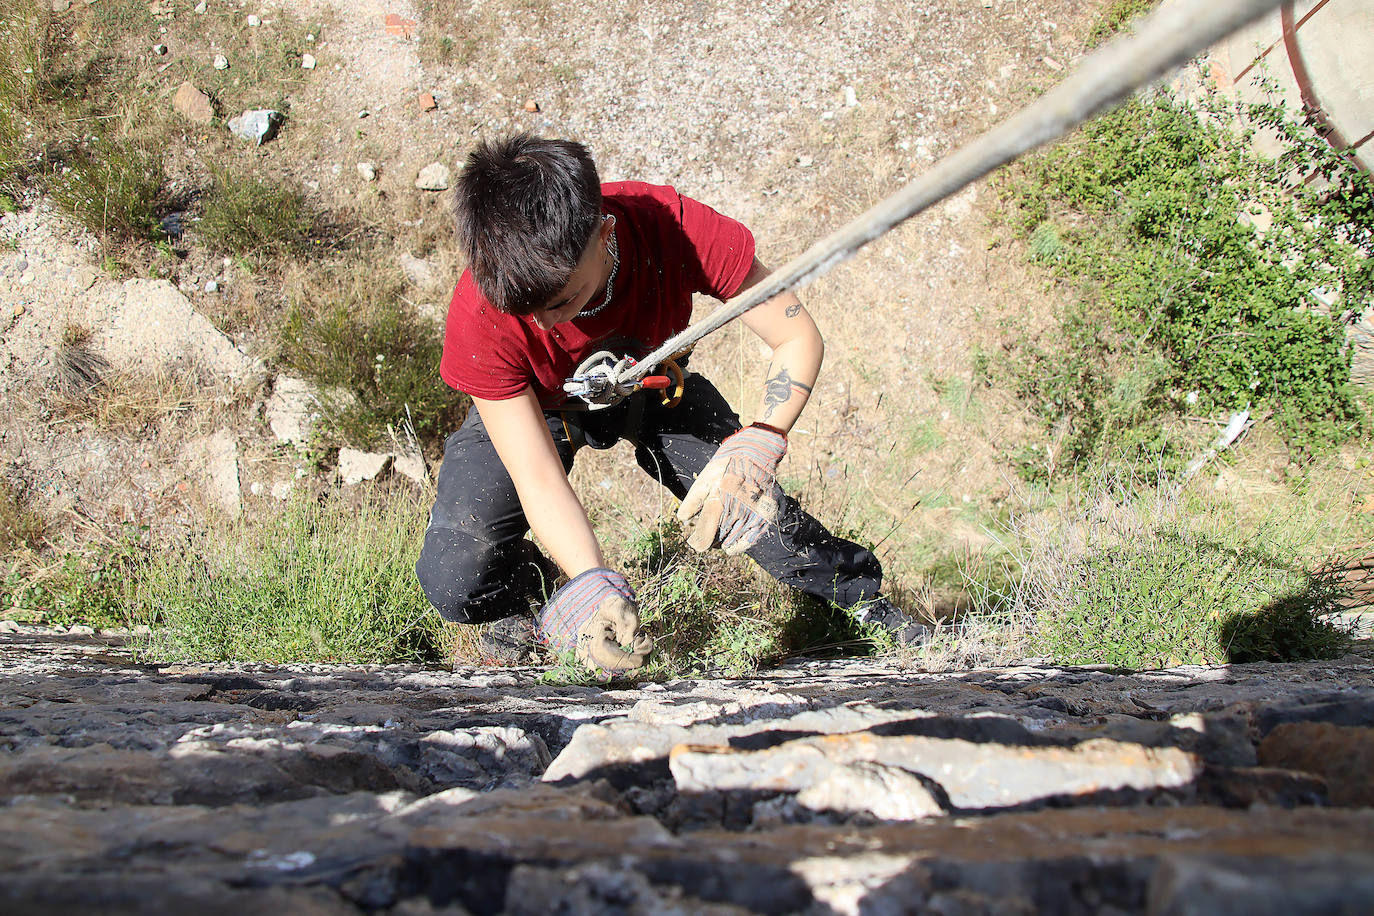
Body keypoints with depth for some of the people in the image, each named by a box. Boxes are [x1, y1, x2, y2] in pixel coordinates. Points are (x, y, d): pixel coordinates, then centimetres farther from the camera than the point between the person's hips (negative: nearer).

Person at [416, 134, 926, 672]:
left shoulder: (676, 228, -37)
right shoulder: (479, 317, -37)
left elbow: (798, 339, -27)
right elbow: (538, 479, -32)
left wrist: (752, 452, -44)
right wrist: (592, 584, -49)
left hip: (651, 387, 2)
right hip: (536, 407, -1)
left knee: (753, 513, -12)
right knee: (453, 583, -21)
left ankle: (862, 594, 21)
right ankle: (536, 596, 16)